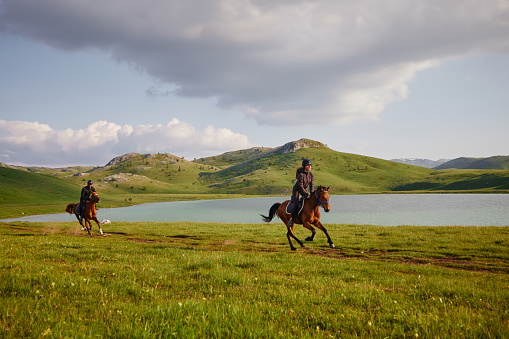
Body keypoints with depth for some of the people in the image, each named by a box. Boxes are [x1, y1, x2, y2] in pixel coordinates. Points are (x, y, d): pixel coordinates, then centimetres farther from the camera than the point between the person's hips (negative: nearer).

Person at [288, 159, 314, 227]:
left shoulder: (311, 174, -8)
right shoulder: (301, 175, -28)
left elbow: (312, 185, -7)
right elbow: (300, 186, -27)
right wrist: (306, 194, -30)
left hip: (304, 189, 7)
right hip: (297, 190, -7)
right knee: (296, 204, -18)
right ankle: (292, 218, -2)